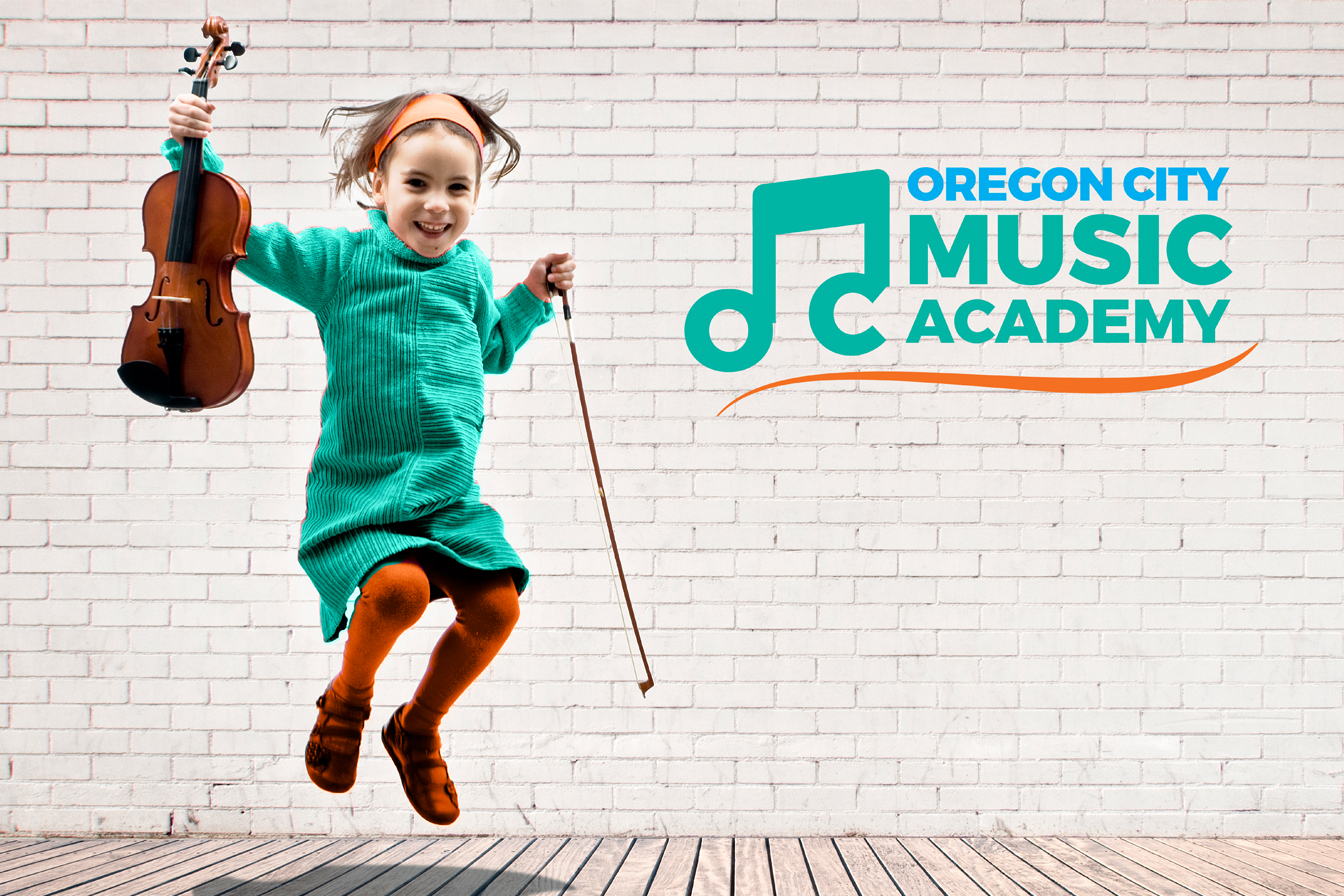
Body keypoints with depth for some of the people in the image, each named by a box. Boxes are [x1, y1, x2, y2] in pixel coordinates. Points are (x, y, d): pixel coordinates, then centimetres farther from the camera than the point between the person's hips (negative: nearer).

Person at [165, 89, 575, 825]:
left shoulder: (470, 270, 12)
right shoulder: (338, 259, -1)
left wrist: (532, 298, 19)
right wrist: (191, 149, -11)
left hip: (450, 496, 4)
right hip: (358, 490, -4)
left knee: (495, 604, -17)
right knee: (400, 586, -32)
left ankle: (418, 728, 12)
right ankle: (346, 701, 3)